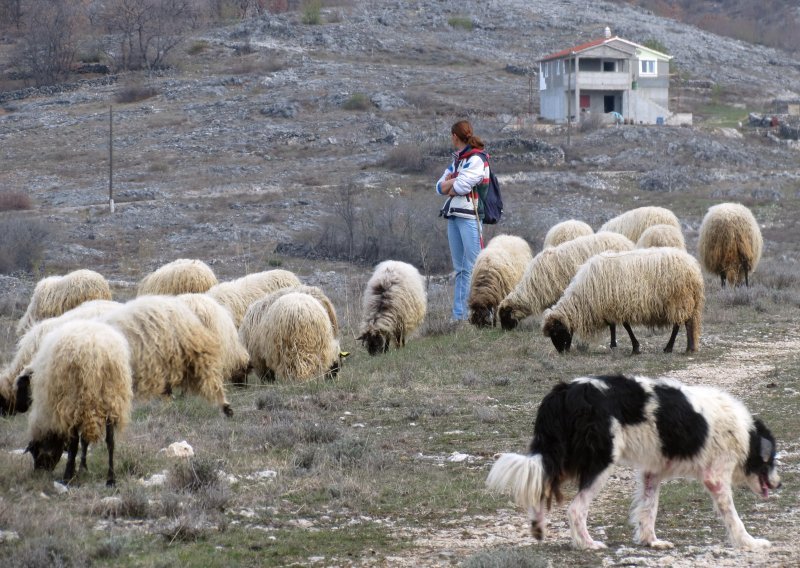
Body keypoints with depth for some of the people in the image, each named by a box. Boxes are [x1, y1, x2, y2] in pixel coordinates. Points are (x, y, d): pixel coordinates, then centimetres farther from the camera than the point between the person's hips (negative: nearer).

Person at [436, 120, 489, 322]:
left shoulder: (476, 160, -7)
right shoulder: (457, 160, 20)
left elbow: (460, 187, -17)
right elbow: (440, 187, 14)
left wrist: (450, 186, 3)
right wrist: (456, 181, -5)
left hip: (469, 216, -9)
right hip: (453, 216, 9)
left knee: (473, 267, -12)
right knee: (459, 268, 8)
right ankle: (459, 313, 9)